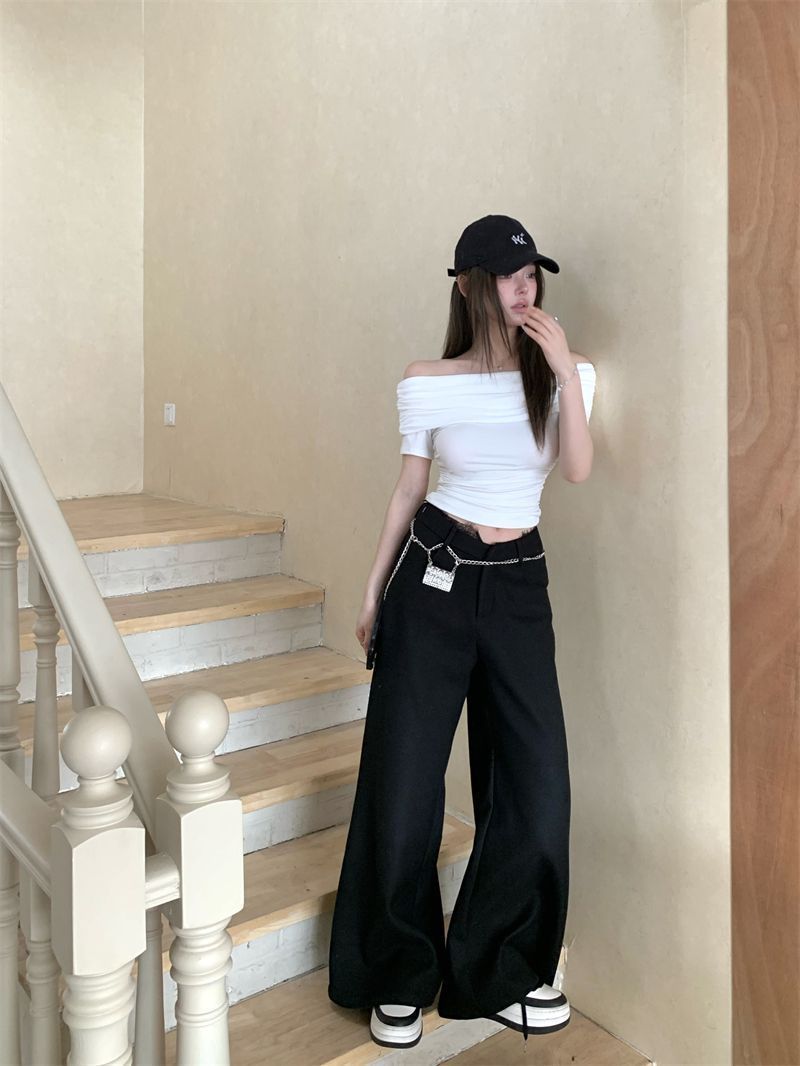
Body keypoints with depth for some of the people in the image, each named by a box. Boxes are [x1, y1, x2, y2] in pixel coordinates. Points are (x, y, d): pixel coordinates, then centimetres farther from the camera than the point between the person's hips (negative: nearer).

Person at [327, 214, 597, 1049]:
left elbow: (578, 470, -13)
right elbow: (408, 492, 6)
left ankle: (498, 973, 25)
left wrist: (563, 369, -20)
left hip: (519, 584, 2)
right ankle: (399, 978, 24)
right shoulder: (428, 383, -2)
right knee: (404, 777, 3)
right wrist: (372, 593, 8)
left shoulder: (565, 373, 3)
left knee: (535, 786, 2)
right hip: (434, 573, -1)